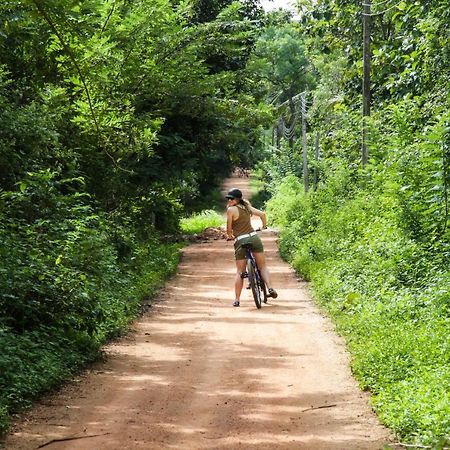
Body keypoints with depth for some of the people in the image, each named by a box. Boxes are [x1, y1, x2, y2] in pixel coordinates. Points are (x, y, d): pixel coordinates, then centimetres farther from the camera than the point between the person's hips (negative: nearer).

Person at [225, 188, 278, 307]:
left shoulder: (231, 209, -7)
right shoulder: (247, 207, 10)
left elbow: (229, 228, -4)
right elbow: (262, 214, 11)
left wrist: (229, 236, 18)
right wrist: (264, 226, 30)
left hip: (240, 241, -4)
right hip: (254, 237, 4)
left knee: (240, 272, 4)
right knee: (262, 266, 11)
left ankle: (237, 299, 6)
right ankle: (270, 288, -9)